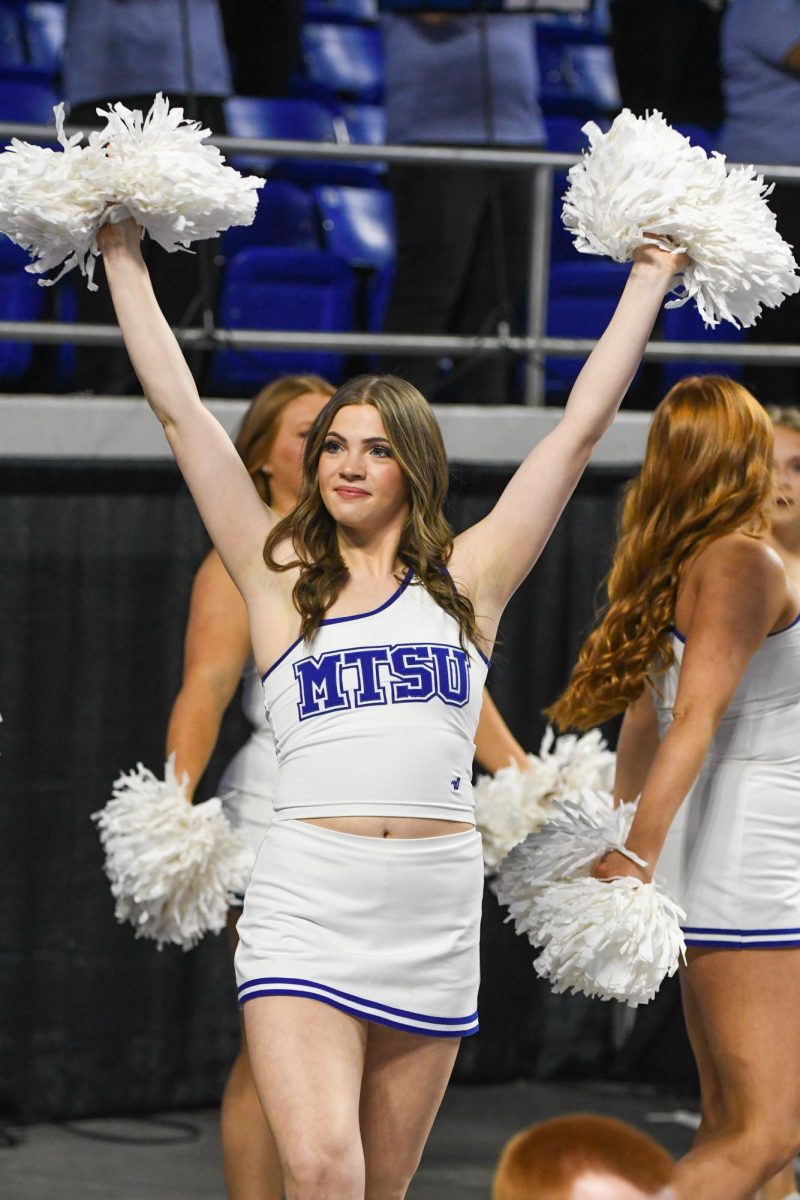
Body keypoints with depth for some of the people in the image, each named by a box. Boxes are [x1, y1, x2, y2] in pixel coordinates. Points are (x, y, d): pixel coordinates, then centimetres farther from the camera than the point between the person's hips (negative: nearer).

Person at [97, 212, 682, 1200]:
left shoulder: (468, 578, 11)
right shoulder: (280, 575, 9)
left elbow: (583, 425, 14)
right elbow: (179, 411, 10)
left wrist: (649, 281, 17)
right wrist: (124, 261, 11)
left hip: (434, 913, 2)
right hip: (307, 905, -2)